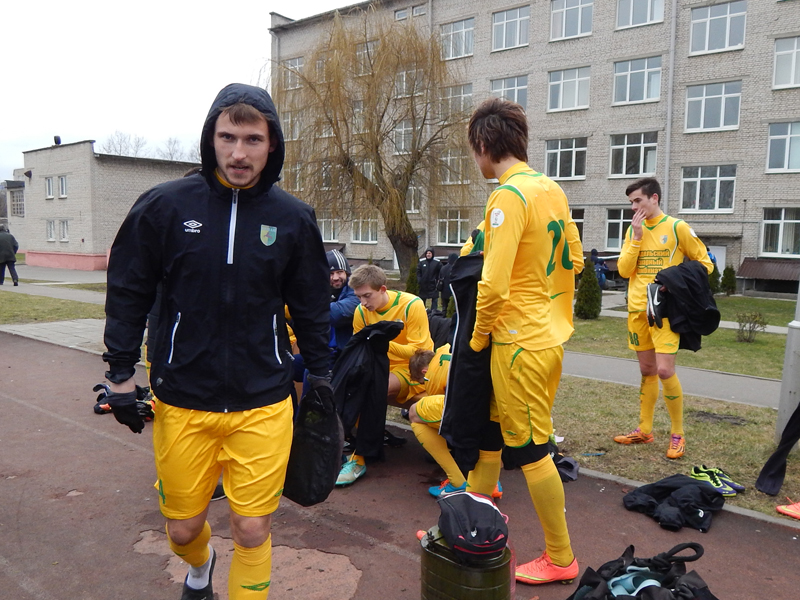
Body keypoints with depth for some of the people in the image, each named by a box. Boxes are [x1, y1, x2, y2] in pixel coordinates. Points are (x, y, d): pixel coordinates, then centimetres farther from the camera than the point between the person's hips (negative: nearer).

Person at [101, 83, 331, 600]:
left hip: (263, 406, 0)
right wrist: (121, 374, 3)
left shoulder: (293, 219, -1)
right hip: (181, 402, 1)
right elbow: (128, 294, 4)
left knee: (253, 531, 3)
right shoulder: (165, 206, -4)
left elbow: (312, 306, 8)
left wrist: (320, 374, 10)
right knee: (183, 528, 16)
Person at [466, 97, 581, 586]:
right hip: (549, 334, 9)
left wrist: (479, 335, -9)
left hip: (520, 342, -9)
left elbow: (493, 285, -25)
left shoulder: (508, 196, -20)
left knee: (532, 451, 6)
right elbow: (573, 260, 16)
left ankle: (561, 560, 24)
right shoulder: (552, 190, 8)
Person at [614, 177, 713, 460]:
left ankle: (678, 434, 5)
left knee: (665, 370, -12)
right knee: (647, 370, 12)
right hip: (637, 309, 5)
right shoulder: (633, 230, 9)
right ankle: (644, 430, 23)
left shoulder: (677, 227, -4)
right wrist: (637, 237, -8)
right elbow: (623, 270, -1)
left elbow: (705, 263, 1)